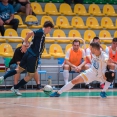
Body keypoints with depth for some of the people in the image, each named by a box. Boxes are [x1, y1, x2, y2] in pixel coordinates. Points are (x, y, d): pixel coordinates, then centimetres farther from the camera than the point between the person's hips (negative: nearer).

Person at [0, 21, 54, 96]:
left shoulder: (41, 32, 11)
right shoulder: (41, 32, -16)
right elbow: (30, 33, -29)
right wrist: (25, 43, -20)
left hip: (29, 54, 9)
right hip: (33, 57, -9)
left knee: (19, 69, 19)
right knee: (30, 75, 7)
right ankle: (15, 88, 12)